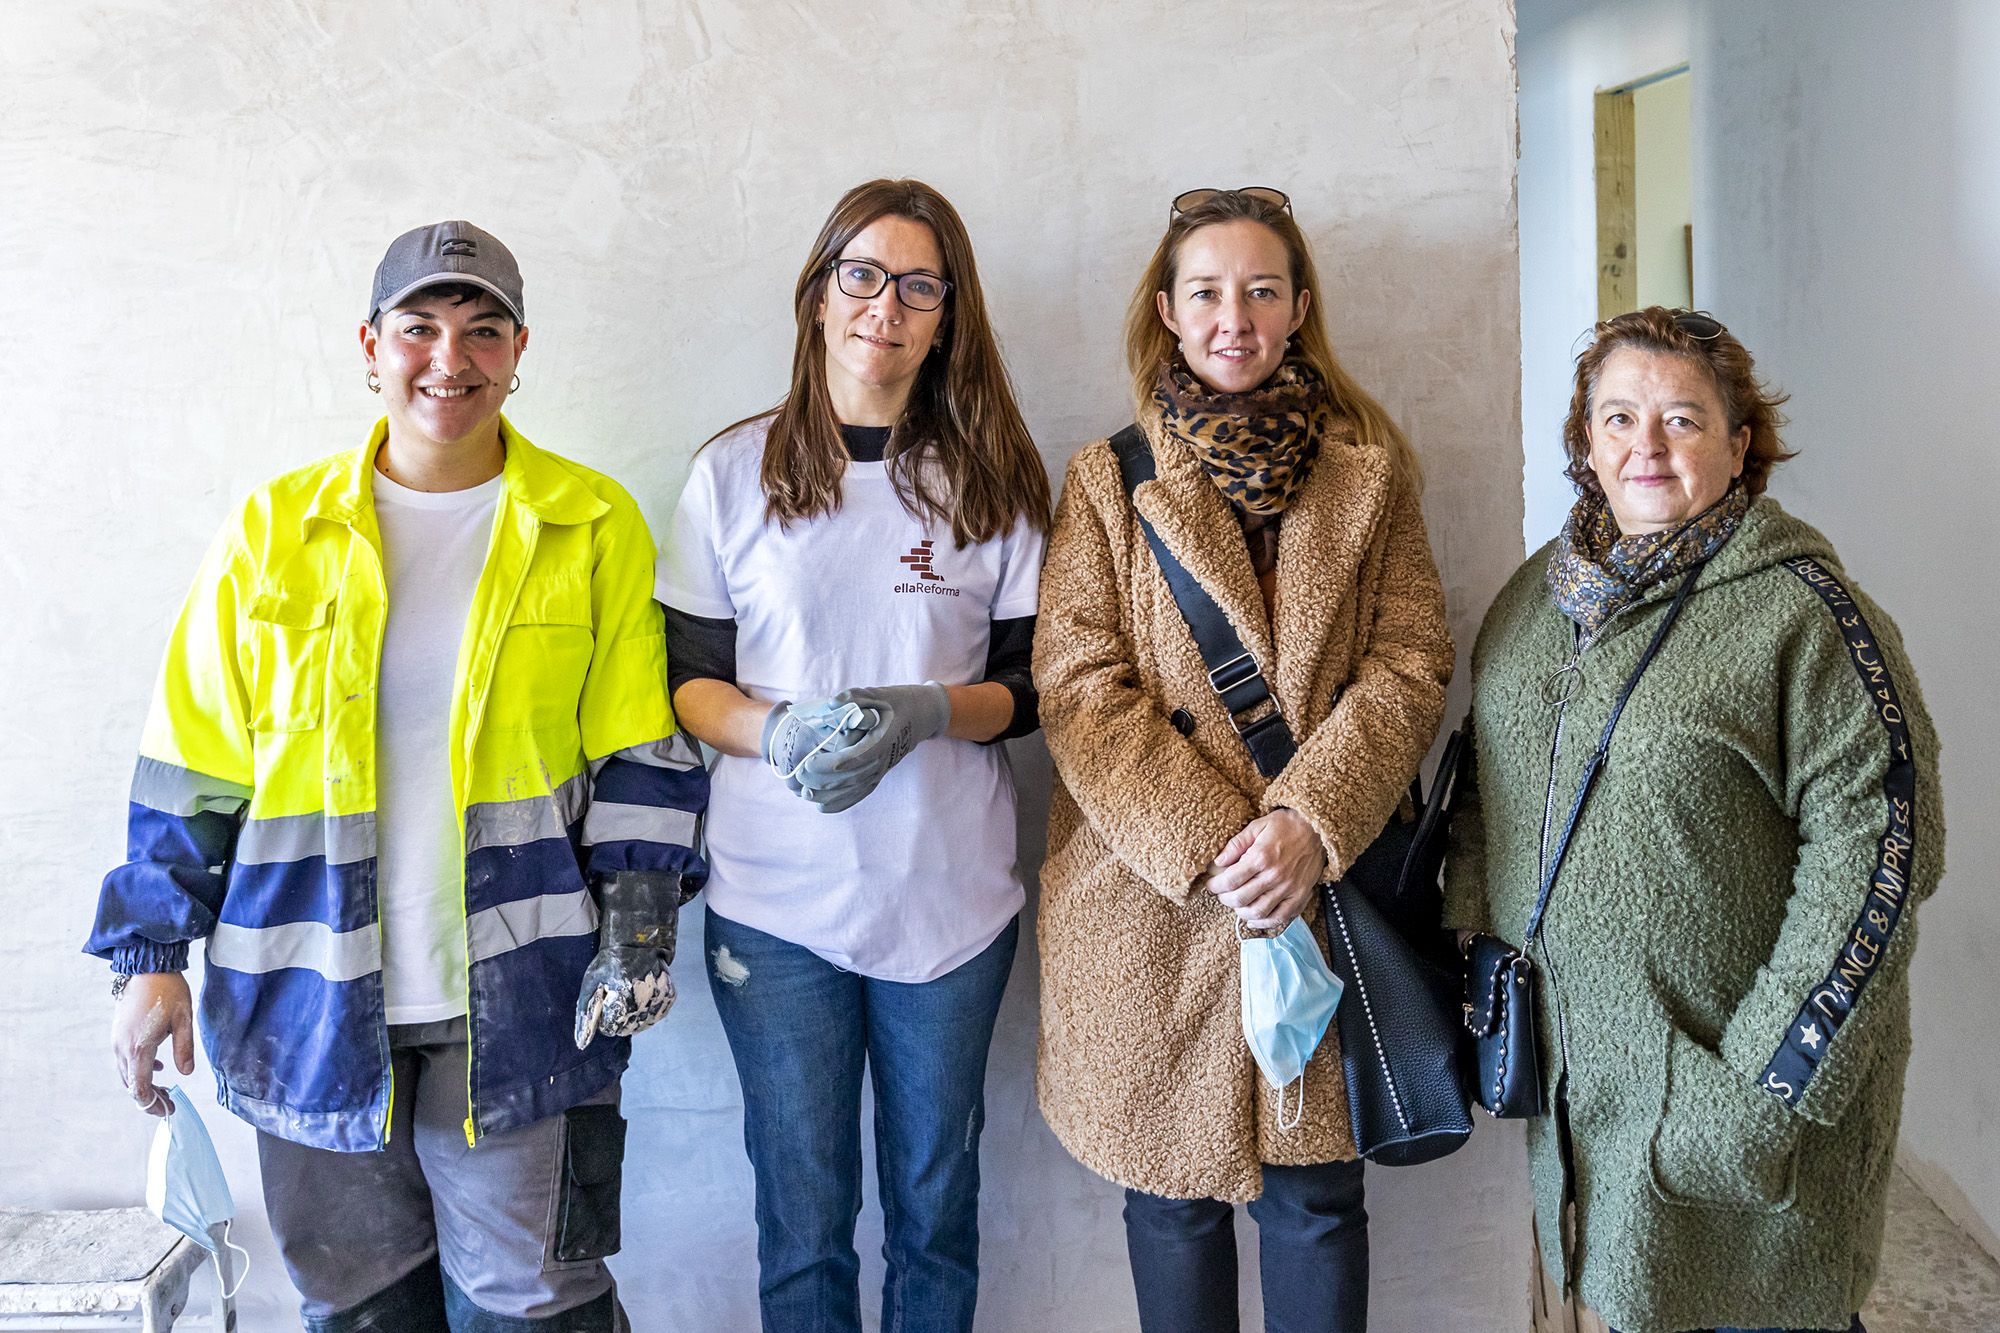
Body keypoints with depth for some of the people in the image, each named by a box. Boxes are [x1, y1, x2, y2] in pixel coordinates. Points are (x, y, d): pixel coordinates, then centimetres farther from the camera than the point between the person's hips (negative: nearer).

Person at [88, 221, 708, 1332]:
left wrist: (640, 914, -8)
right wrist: (153, 955, 4)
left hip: (519, 996, -2)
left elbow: (637, 748, 2)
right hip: (314, 994, 2)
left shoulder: (594, 526, 0)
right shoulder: (274, 531, 4)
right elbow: (193, 764, 7)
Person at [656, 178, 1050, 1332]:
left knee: (936, 1198, 12)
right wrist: (782, 733, -18)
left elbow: (1036, 682, 3)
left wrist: (928, 711, -17)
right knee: (803, 1208, 8)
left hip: (952, 898, 1)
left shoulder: (992, 477, 3)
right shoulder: (737, 471, 2)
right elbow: (685, 679, 3)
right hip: (777, 898, 0)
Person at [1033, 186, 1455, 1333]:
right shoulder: (1108, 479, 4)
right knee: (1173, 1192, 11)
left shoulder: (1369, 471, 7)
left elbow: (1412, 664, 0)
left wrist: (1308, 823, -15)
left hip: (1326, 890, 1)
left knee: (1317, 1194, 9)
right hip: (1151, 902, -1)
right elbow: (1080, 689, -5)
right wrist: (1210, 845, -16)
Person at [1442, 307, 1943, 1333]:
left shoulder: (1799, 608, -14)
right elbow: (1487, 778, 16)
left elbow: (1877, 846, -17)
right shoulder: (1542, 589, 5)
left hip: (1723, 1089, -5)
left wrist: (1773, 1081, -18)